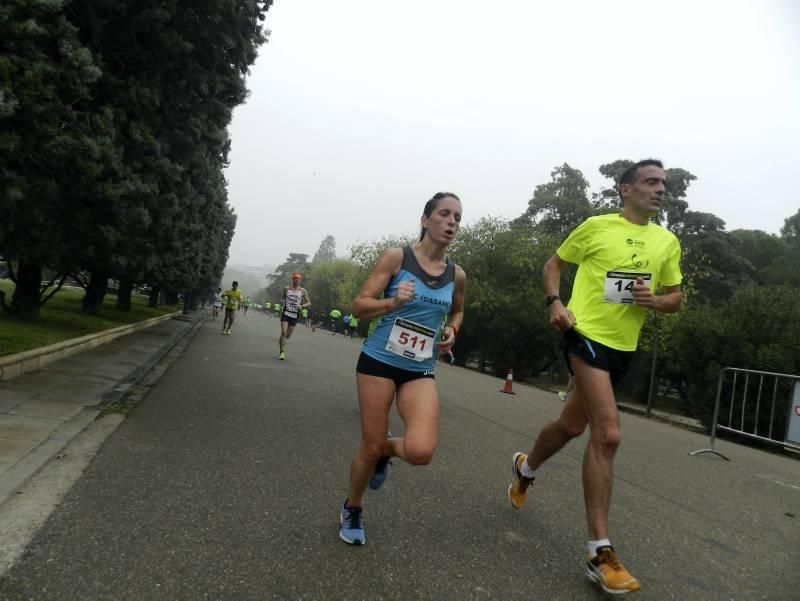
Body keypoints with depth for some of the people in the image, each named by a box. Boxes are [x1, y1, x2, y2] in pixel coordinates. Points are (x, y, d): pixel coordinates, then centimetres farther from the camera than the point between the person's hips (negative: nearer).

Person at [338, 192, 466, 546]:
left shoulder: (457, 275, 3)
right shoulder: (396, 258, -7)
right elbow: (359, 307, -7)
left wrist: (452, 330, 4)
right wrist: (393, 303, -25)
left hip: (420, 372, 3)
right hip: (379, 361, -2)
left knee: (421, 451, -20)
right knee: (370, 448, 4)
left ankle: (388, 449, 18)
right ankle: (351, 509, 34)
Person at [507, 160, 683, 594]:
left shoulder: (668, 242, 8)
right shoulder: (597, 226, -4)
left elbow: (675, 299, 15)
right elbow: (554, 263, 6)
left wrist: (654, 300, -9)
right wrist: (554, 303, -11)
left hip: (624, 346, 6)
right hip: (588, 334, -6)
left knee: (573, 424, 19)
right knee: (609, 434, -17)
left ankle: (526, 468, 50)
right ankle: (599, 551, -8)